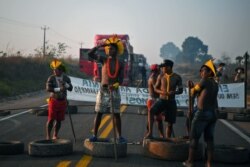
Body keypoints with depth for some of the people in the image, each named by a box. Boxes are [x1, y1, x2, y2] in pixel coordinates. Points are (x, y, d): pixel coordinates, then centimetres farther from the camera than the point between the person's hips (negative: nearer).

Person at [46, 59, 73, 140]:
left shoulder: (66, 78, 5)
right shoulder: (51, 78, -5)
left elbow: (70, 88, 1)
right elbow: (48, 88, -18)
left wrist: (65, 84, -17)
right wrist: (59, 89, -25)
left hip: (63, 101, 3)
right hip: (54, 100, -3)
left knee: (59, 120, 7)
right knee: (51, 119, -4)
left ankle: (55, 135, 19)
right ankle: (48, 136, 2)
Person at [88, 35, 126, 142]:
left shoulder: (120, 64, 2)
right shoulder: (104, 60, 1)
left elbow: (121, 80, -2)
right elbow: (90, 54, -4)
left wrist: (115, 85, -22)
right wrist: (100, 46, -11)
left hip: (114, 90, 1)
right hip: (103, 89, 0)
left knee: (116, 114, 3)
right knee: (99, 113, 2)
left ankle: (120, 136, 7)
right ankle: (95, 135, 7)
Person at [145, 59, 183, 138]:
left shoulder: (177, 77, -2)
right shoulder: (161, 76, 0)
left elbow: (181, 90, 3)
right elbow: (155, 88, 5)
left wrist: (174, 92, -19)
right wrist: (161, 92, -17)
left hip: (171, 102, 0)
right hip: (162, 100, 0)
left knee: (170, 123, 5)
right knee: (151, 111, -29)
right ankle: (150, 132, -28)